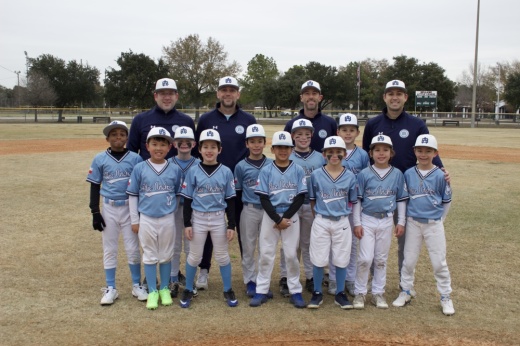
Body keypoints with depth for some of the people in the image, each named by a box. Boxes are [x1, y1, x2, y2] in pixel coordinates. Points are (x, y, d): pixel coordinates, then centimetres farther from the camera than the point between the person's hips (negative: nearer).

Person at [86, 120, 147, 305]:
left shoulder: (135, 158, -4)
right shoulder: (100, 159, -2)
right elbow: (95, 186, 1)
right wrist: (95, 212, -4)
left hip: (130, 208, -1)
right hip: (108, 208, 1)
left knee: (133, 248, 6)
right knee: (109, 249, 9)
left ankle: (137, 285, 20)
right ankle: (110, 288, 20)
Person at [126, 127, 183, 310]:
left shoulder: (175, 169, -4)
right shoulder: (139, 168, -6)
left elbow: (179, 194, 5)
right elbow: (133, 195, 0)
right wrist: (134, 220, 1)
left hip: (167, 219, 1)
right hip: (146, 219, 0)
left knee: (166, 256, 13)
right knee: (150, 256, 11)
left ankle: (164, 289, 29)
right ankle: (152, 291, 23)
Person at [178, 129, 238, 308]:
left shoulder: (226, 172, -3)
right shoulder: (193, 172, -4)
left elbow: (230, 201, 0)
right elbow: (187, 199, -1)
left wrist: (231, 225, -3)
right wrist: (187, 224, -5)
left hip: (219, 218, 0)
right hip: (198, 218, 0)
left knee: (222, 256, 11)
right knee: (194, 256, 11)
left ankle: (228, 291, 25)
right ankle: (188, 290, 27)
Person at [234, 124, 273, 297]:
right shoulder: (241, 166, -3)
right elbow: (237, 192, 3)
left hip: (268, 210, 1)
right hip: (249, 211, -1)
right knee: (248, 247, 7)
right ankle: (250, 281, 20)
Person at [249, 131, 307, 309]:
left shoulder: (298, 170, -1)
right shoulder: (266, 171, -3)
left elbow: (300, 197, -4)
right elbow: (264, 198, -6)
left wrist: (286, 217, -12)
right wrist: (277, 219, -13)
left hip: (291, 217, 0)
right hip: (270, 217, 0)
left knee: (291, 254, 5)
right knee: (266, 254, 5)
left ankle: (295, 291, 16)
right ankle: (261, 291, 14)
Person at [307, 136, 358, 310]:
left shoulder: (350, 176, -2)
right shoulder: (316, 175, -4)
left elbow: (352, 201, 9)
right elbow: (312, 200, 4)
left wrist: (343, 213, 3)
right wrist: (319, 216, 1)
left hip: (342, 223, 1)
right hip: (321, 223, -1)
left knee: (341, 260, 8)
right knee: (319, 259, 4)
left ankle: (340, 294, 23)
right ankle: (317, 293, 20)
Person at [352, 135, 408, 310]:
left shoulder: (397, 174, 1)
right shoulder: (364, 174, -5)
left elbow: (401, 200, 6)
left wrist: (401, 222, 2)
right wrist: (357, 223, -6)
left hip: (387, 221, 2)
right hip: (367, 220, -2)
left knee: (381, 259, 11)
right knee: (365, 258, -4)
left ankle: (378, 293, 23)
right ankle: (360, 292, 11)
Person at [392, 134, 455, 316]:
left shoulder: (440, 176, -7)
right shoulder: (408, 174, -1)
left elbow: (446, 201, 2)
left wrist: (439, 220, 1)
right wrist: (405, 218, 5)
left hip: (434, 224, -2)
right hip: (413, 223, 2)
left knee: (439, 262, 4)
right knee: (409, 260, 11)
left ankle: (445, 297, 19)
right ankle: (405, 292, 26)